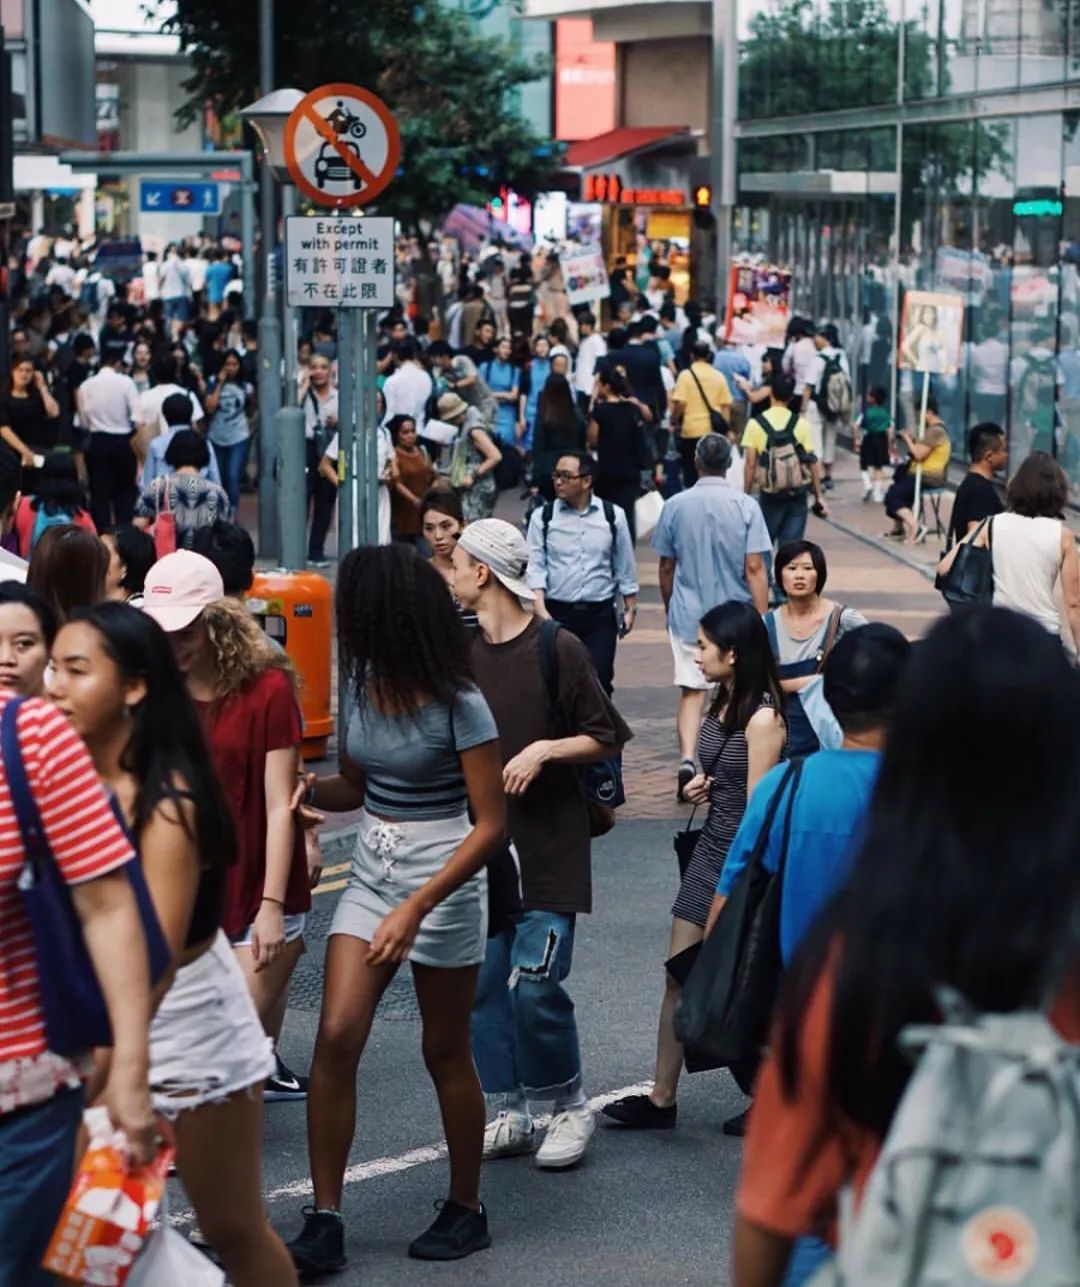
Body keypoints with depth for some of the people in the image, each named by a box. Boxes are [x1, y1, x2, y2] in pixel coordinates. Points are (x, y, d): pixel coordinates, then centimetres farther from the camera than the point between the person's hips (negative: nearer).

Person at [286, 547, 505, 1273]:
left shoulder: (458, 705, -17)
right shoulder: (366, 684, 2)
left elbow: (489, 825, -17)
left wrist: (416, 908, -24)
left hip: (443, 888, -6)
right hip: (370, 880, 6)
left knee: (446, 1052, 7)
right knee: (336, 1040, -5)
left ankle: (467, 1210, 24)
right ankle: (326, 1220, 0)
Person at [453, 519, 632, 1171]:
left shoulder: (558, 650, -9)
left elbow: (606, 739, -4)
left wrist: (545, 750, -17)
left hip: (548, 847, -5)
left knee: (535, 985, -10)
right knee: (482, 985, 4)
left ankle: (571, 1105, 9)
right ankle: (511, 1112, 16)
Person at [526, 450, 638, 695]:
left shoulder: (613, 516, 2)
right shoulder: (543, 517, -1)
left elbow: (625, 567, 9)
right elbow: (535, 567, -5)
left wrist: (630, 608, 9)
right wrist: (541, 612, -16)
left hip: (601, 615, 0)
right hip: (557, 613, 0)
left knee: (599, 682, 0)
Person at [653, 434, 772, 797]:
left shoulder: (675, 506, -3)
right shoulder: (746, 507, -8)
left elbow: (666, 567, 5)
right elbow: (755, 569, -11)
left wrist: (669, 611, 20)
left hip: (687, 616, 0)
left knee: (691, 691, 1)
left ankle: (687, 757, -21)